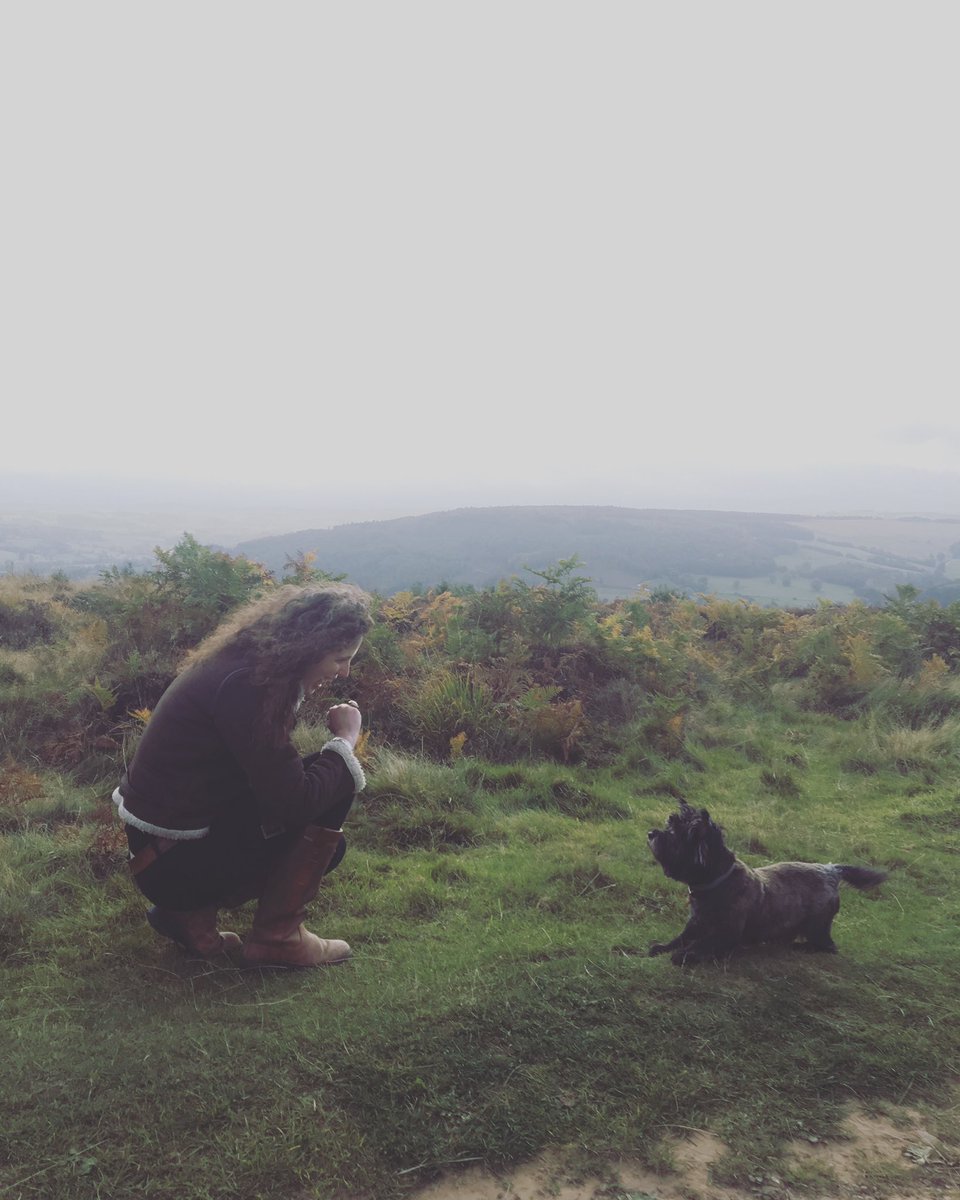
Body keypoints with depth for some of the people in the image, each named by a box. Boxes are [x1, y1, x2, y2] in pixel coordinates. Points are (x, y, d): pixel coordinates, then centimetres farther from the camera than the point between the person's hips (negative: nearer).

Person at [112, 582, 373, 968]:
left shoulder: (249, 667, 4)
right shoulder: (244, 686, -25)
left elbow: (276, 782, 12)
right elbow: (293, 802, -25)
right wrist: (346, 740, -12)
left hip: (173, 842, 10)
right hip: (174, 860, -10)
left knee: (323, 844, 18)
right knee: (333, 787, -14)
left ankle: (191, 915, 13)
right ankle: (278, 937, -2)